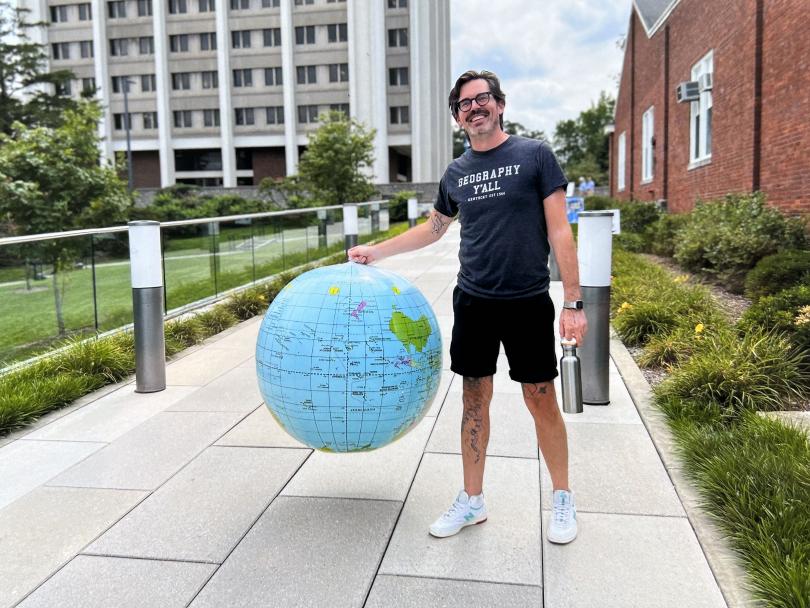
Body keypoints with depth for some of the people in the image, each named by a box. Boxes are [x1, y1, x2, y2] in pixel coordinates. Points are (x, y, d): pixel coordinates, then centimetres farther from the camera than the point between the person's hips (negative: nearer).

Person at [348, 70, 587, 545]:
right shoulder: (456, 173, 9)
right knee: (475, 399, 10)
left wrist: (574, 302, -11)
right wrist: (377, 251, 22)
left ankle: (563, 500, 24)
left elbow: (559, 231, -6)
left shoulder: (535, 155, -3)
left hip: (529, 304, -3)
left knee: (542, 401, 4)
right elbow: (433, 229, 24)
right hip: (472, 303, 4)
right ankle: (472, 501, 24)